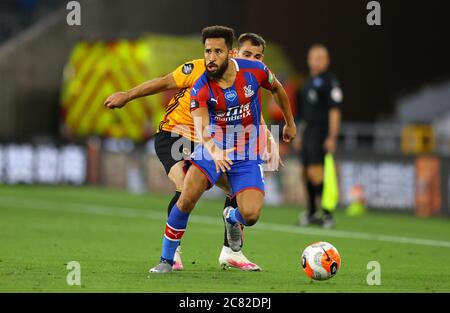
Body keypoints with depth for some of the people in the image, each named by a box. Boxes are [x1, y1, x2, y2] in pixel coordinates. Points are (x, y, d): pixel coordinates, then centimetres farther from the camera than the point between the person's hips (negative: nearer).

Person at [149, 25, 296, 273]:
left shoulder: (254, 71, -14)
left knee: (250, 215, -17)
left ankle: (232, 218, 24)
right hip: (212, 149, -1)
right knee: (187, 198, -25)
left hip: (247, 154, 1)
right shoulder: (200, 89, -19)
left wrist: (290, 123, 21)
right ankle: (166, 260, -8)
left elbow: (277, 89, 8)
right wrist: (213, 151, -54)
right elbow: (201, 129, -33)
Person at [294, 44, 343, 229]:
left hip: (321, 134, -9)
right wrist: (300, 135, 23)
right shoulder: (309, 82, 19)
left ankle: (327, 214, -13)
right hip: (307, 134, 9)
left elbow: (334, 110, -14)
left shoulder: (330, 81, -8)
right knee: (306, 173, 10)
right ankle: (312, 213, 19)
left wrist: (332, 137, -20)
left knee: (315, 172, -16)